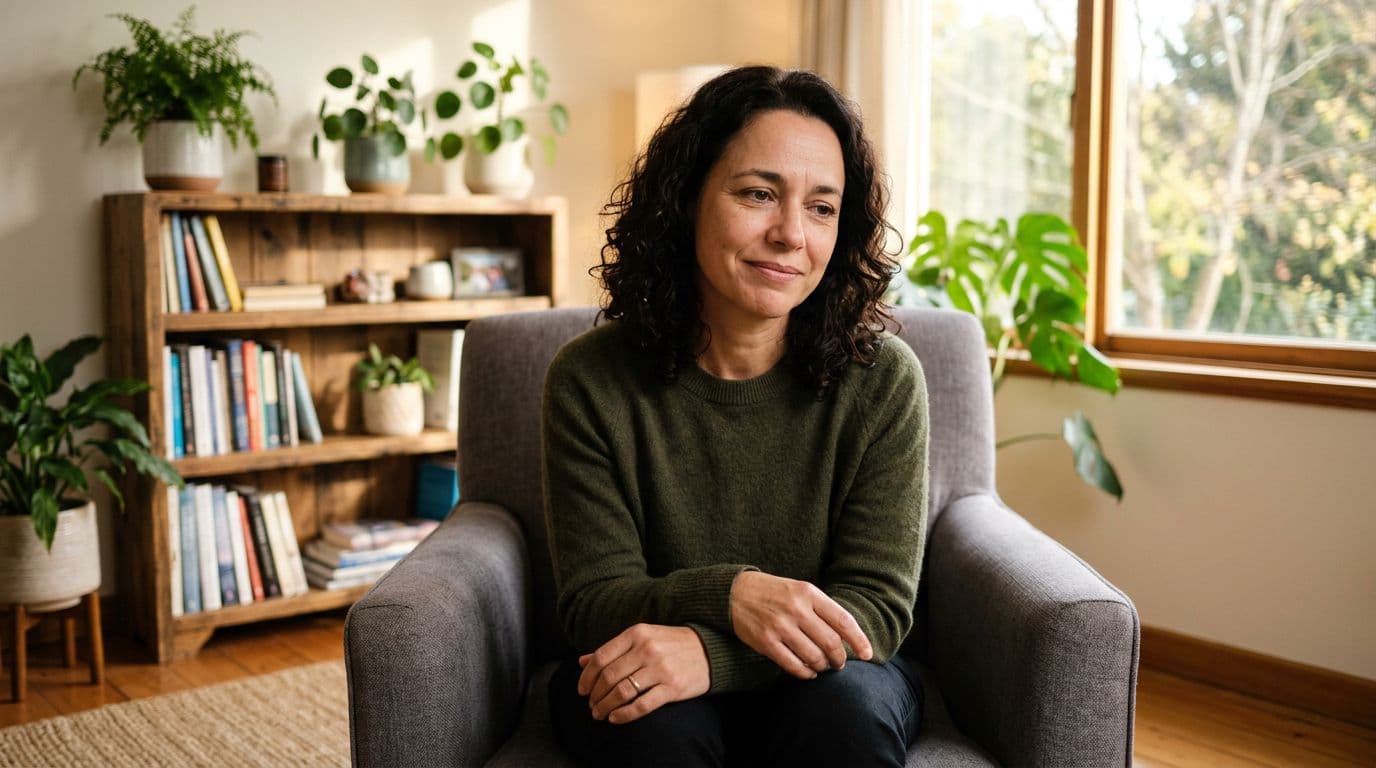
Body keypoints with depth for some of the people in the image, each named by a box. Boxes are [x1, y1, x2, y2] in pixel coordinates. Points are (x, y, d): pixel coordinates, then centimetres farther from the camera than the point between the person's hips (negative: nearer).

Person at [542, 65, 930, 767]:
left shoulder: (881, 379, -12)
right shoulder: (590, 381, -12)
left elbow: (878, 604, -14)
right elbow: (594, 603, -12)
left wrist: (709, 653, -32)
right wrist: (725, 595, -34)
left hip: (823, 677, 1)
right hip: (630, 684, -1)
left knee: (843, 705, -31)